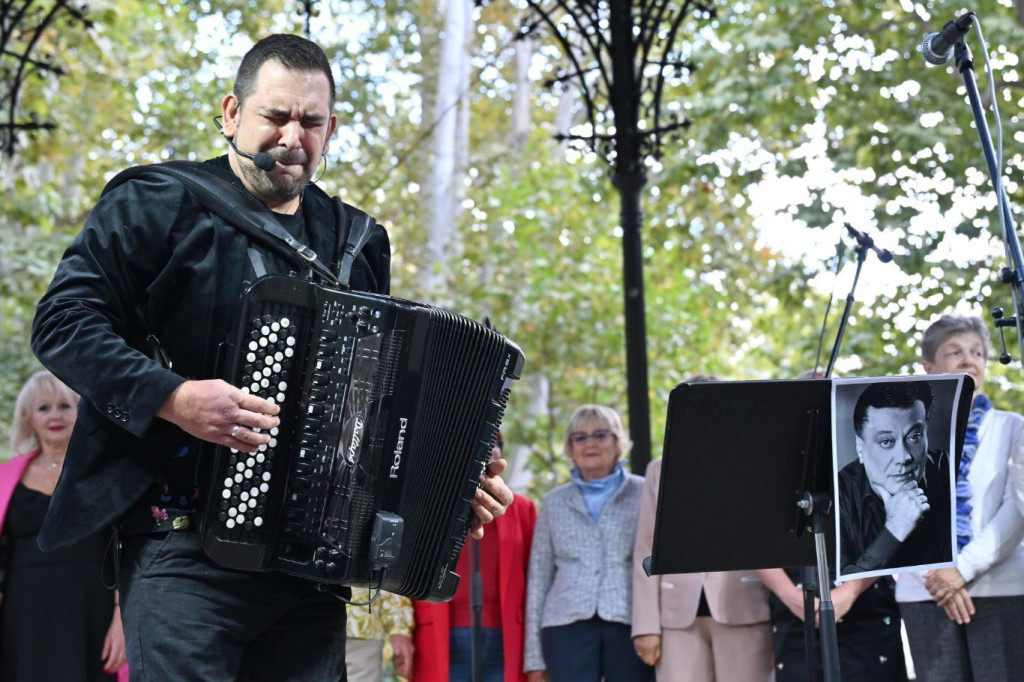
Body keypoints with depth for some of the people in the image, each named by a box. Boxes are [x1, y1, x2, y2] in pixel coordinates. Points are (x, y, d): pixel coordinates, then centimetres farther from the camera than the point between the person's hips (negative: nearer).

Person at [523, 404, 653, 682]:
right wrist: (534, 656, 8)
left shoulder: (645, 494, 9)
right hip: (567, 626, 1)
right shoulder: (554, 503, 15)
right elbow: (538, 576, 13)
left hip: (630, 624, -1)